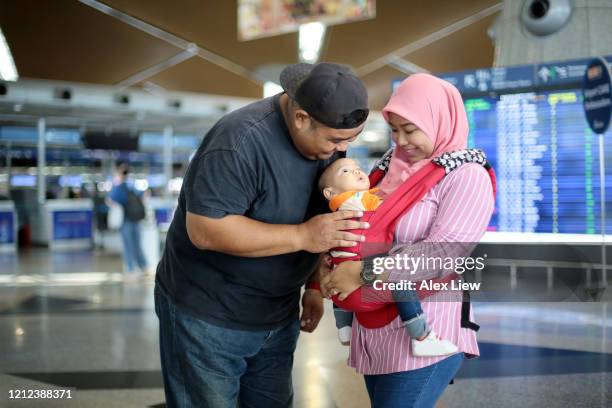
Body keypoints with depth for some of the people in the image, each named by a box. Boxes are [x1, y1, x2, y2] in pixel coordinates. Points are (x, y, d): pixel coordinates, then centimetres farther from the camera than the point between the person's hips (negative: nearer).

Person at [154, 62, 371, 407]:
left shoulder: (329, 138, -3)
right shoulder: (241, 141, -27)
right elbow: (205, 229, -31)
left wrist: (314, 284, 4)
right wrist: (302, 236, -31)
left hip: (278, 315, 7)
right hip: (207, 315, -6)